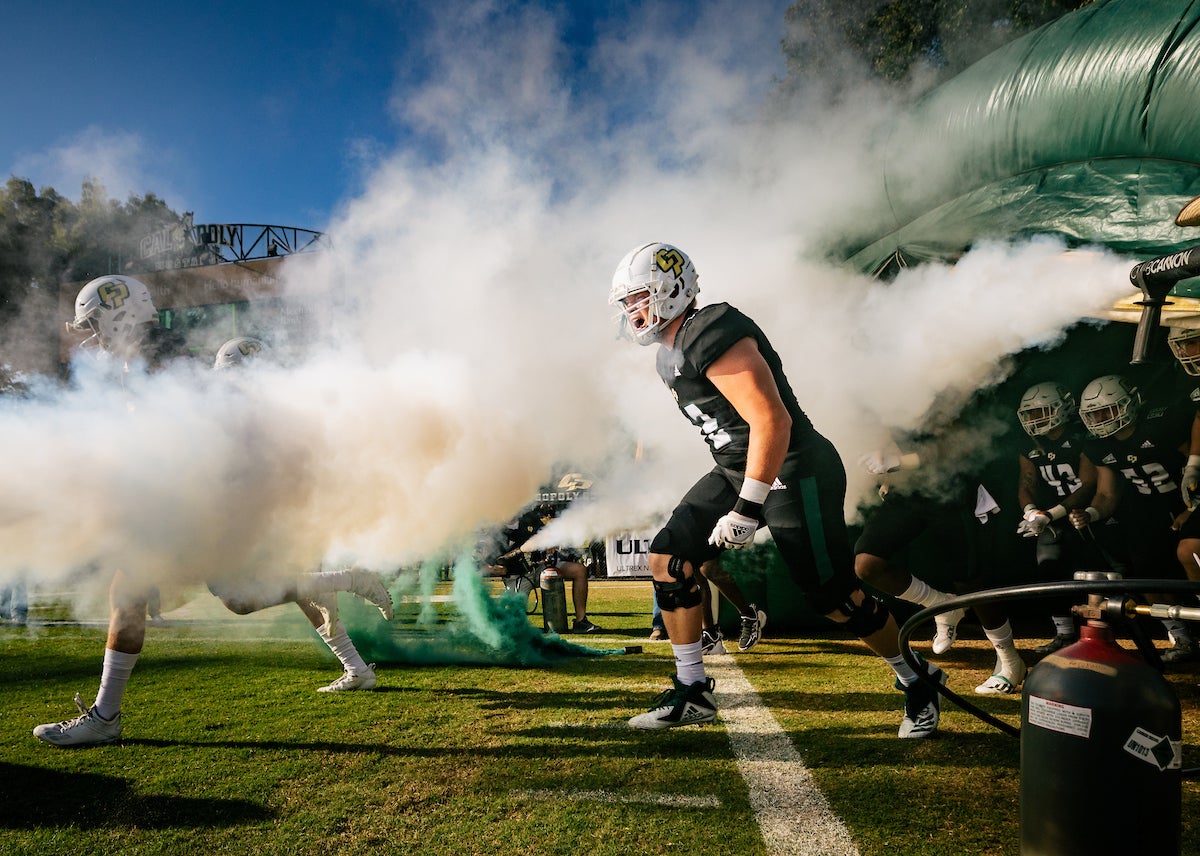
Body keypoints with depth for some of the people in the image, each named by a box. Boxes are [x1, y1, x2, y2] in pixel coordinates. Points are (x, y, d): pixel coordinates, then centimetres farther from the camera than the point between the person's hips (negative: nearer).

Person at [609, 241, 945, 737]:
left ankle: (918, 683, 25)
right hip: (737, 473, 10)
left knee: (834, 596, -2)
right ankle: (691, 693, 12)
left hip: (794, 474, -10)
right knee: (669, 559, 1)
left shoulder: (712, 337, -20)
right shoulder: (673, 353, 11)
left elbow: (772, 421, -26)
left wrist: (746, 510, -24)